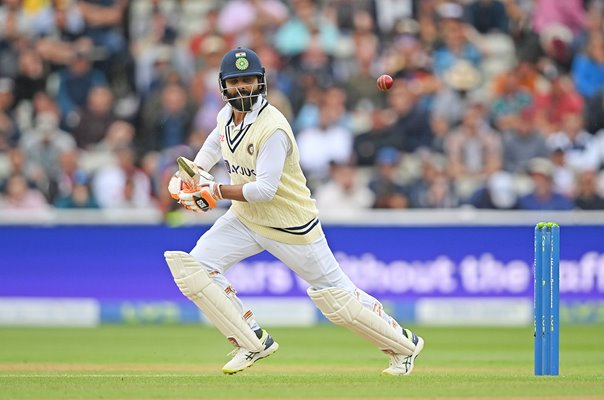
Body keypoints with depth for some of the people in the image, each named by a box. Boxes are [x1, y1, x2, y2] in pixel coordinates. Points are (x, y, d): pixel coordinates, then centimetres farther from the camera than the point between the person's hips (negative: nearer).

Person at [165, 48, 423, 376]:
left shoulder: (272, 129, -26)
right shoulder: (226, 115, -2)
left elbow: (264, 189, -32)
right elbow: (215, 142, 23)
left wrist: (215, 192, -30)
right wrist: (194, 173, 9)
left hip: (291, 226, -7)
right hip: (244, 219, 7)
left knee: (336, 299, 1)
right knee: (193, 268, -11)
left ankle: (403, 344, 23)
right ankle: (253, 343, 0)